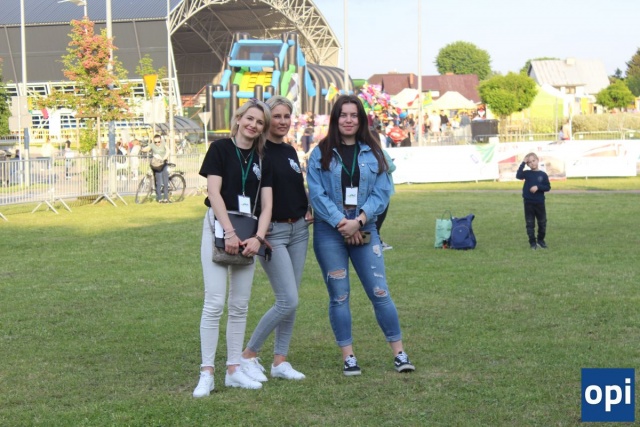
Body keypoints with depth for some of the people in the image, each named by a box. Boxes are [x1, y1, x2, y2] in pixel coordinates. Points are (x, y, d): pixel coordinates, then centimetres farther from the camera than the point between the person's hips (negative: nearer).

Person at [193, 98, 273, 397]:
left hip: (249, 233, 5)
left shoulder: (262, 159, 11)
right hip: (218, 228, -5)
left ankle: (234, 370, 12)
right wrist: (229, 232, -18)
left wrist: (258, 237, -10)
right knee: (214, 302, -10)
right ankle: (207, 373, -8)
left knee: (240, 306, 6)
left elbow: (266, 204, 6)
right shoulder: (220, 148, -2)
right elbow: (214, 193, -10)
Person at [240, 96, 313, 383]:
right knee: (288, 301, -12)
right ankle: (248, 355, 2)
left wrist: (308, 209, 7)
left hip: (298, 230, 7)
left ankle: (280, 361, 15)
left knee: (289, 301, 7)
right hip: (272, 232, -7)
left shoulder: (290, 152, 13)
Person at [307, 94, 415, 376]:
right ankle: (348, 356, 12)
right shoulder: (321, 154, 1)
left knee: (379, 292, -2)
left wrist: (359, 220, -13)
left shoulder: (372, 153, 5)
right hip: (329, 232, -1)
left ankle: (399, 352, 7)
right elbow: (316, 194, -5)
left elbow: (382, 192, 0)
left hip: (364, 231, 1)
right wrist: (341, 222, -14)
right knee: (339, 296, 3)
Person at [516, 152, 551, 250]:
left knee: (542, 223, 9)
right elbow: (518, 175, -21)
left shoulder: (543, 174, -2)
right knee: (530, 224, 2)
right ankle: (532, 242, 11)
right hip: (528, 203, -1)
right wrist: (523, 163, -19)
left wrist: (538, 187, -17)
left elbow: (548, 187, -2)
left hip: (540, 203, 1)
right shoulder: (527, 173, -1)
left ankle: (541, 240, 26)